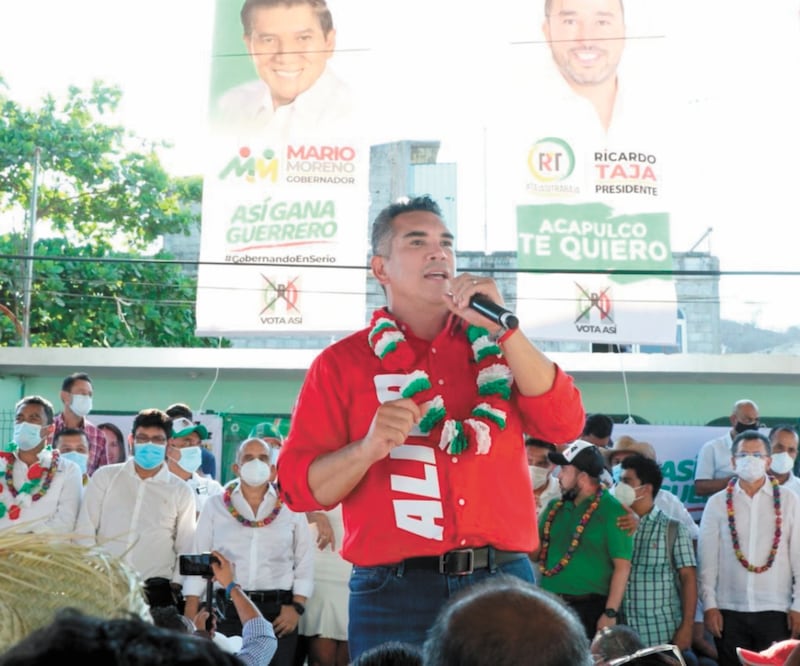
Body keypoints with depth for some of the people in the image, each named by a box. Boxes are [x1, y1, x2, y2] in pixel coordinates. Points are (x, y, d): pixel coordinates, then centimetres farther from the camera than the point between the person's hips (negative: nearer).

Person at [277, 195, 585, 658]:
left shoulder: (495, 347, 14)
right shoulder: (344, 362, 5)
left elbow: (563, 425, -2)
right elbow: (301, 487, 0)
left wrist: (501, 326, -8)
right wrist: (369, 448, -18)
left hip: (504, 584, 2)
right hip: (397, 592, -2)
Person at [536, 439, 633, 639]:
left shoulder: (612, 511, -5)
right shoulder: (555, 507, 14)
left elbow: (622, 566, -10)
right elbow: (536, 551, 19)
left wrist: (611, 613, -15)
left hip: (589, 608, -6)